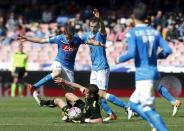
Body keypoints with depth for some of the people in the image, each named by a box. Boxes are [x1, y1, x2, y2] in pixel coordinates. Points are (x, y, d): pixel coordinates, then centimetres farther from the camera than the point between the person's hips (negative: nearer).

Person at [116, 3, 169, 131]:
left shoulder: (132, 33, -6)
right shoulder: (154, 32, 11)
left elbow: (131, 53, -17)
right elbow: (167, 50, 3)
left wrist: (119, 59, 2)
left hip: (142, 75, -7)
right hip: (154, 74, 7)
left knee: (147, 108, -9)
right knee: (133, 103, 18)